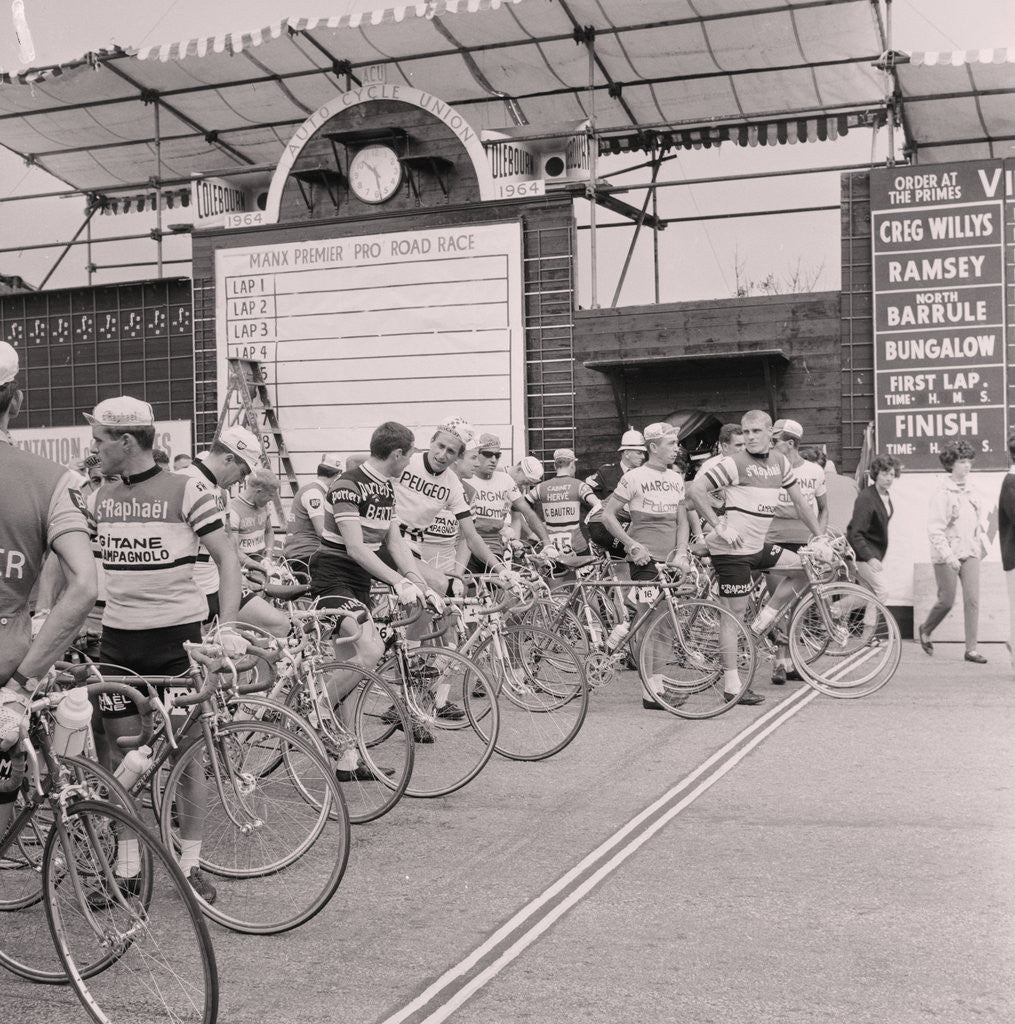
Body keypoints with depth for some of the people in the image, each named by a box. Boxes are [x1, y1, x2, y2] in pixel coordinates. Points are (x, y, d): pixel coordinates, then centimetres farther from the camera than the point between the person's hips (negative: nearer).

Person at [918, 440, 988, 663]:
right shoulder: (942, 494, -12)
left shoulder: (971, 492, 9)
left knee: (972, 600, -4)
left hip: (969, 553, 6)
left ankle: (971, 649, 0)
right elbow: (935, 529, -17)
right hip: (946, 555, -6)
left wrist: (981, 544, 15)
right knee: (946, 601, 1)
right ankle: (925, 630, 30)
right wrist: (948, 555, -22)